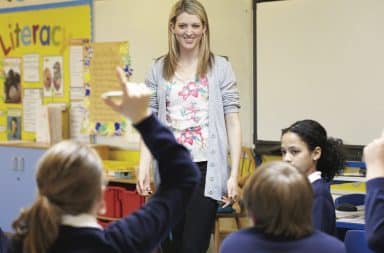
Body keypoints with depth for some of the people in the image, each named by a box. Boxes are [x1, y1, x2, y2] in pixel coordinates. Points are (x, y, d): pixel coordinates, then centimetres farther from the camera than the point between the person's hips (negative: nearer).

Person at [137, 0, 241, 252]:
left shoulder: (220, 67, 1)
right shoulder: (159, 70, 8)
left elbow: (232, 122, -1)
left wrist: (234, 173, -7)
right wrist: (144, 166, -5)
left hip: (206, 168, -3)